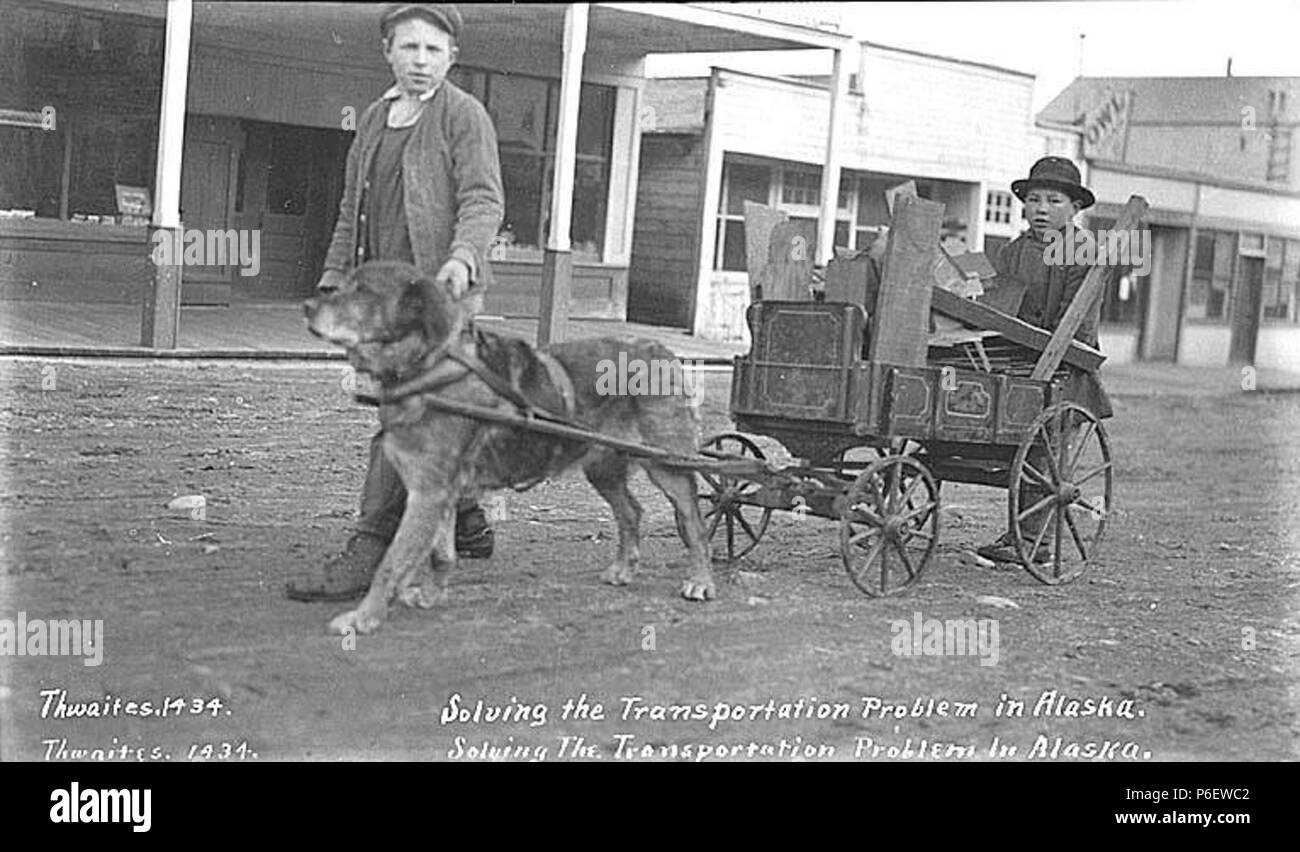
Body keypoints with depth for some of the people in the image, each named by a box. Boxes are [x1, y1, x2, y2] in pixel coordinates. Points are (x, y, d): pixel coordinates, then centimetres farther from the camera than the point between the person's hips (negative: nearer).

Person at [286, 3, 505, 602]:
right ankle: (467, 526, 26)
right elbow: (352, 209, 24)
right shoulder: (374, 119, 19)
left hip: (441, 290, -7)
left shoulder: (464, 115, -2)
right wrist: (332, 280, 18)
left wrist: (463, 255, -29)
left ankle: (368, 553, -17)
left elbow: (484, 200, -11)